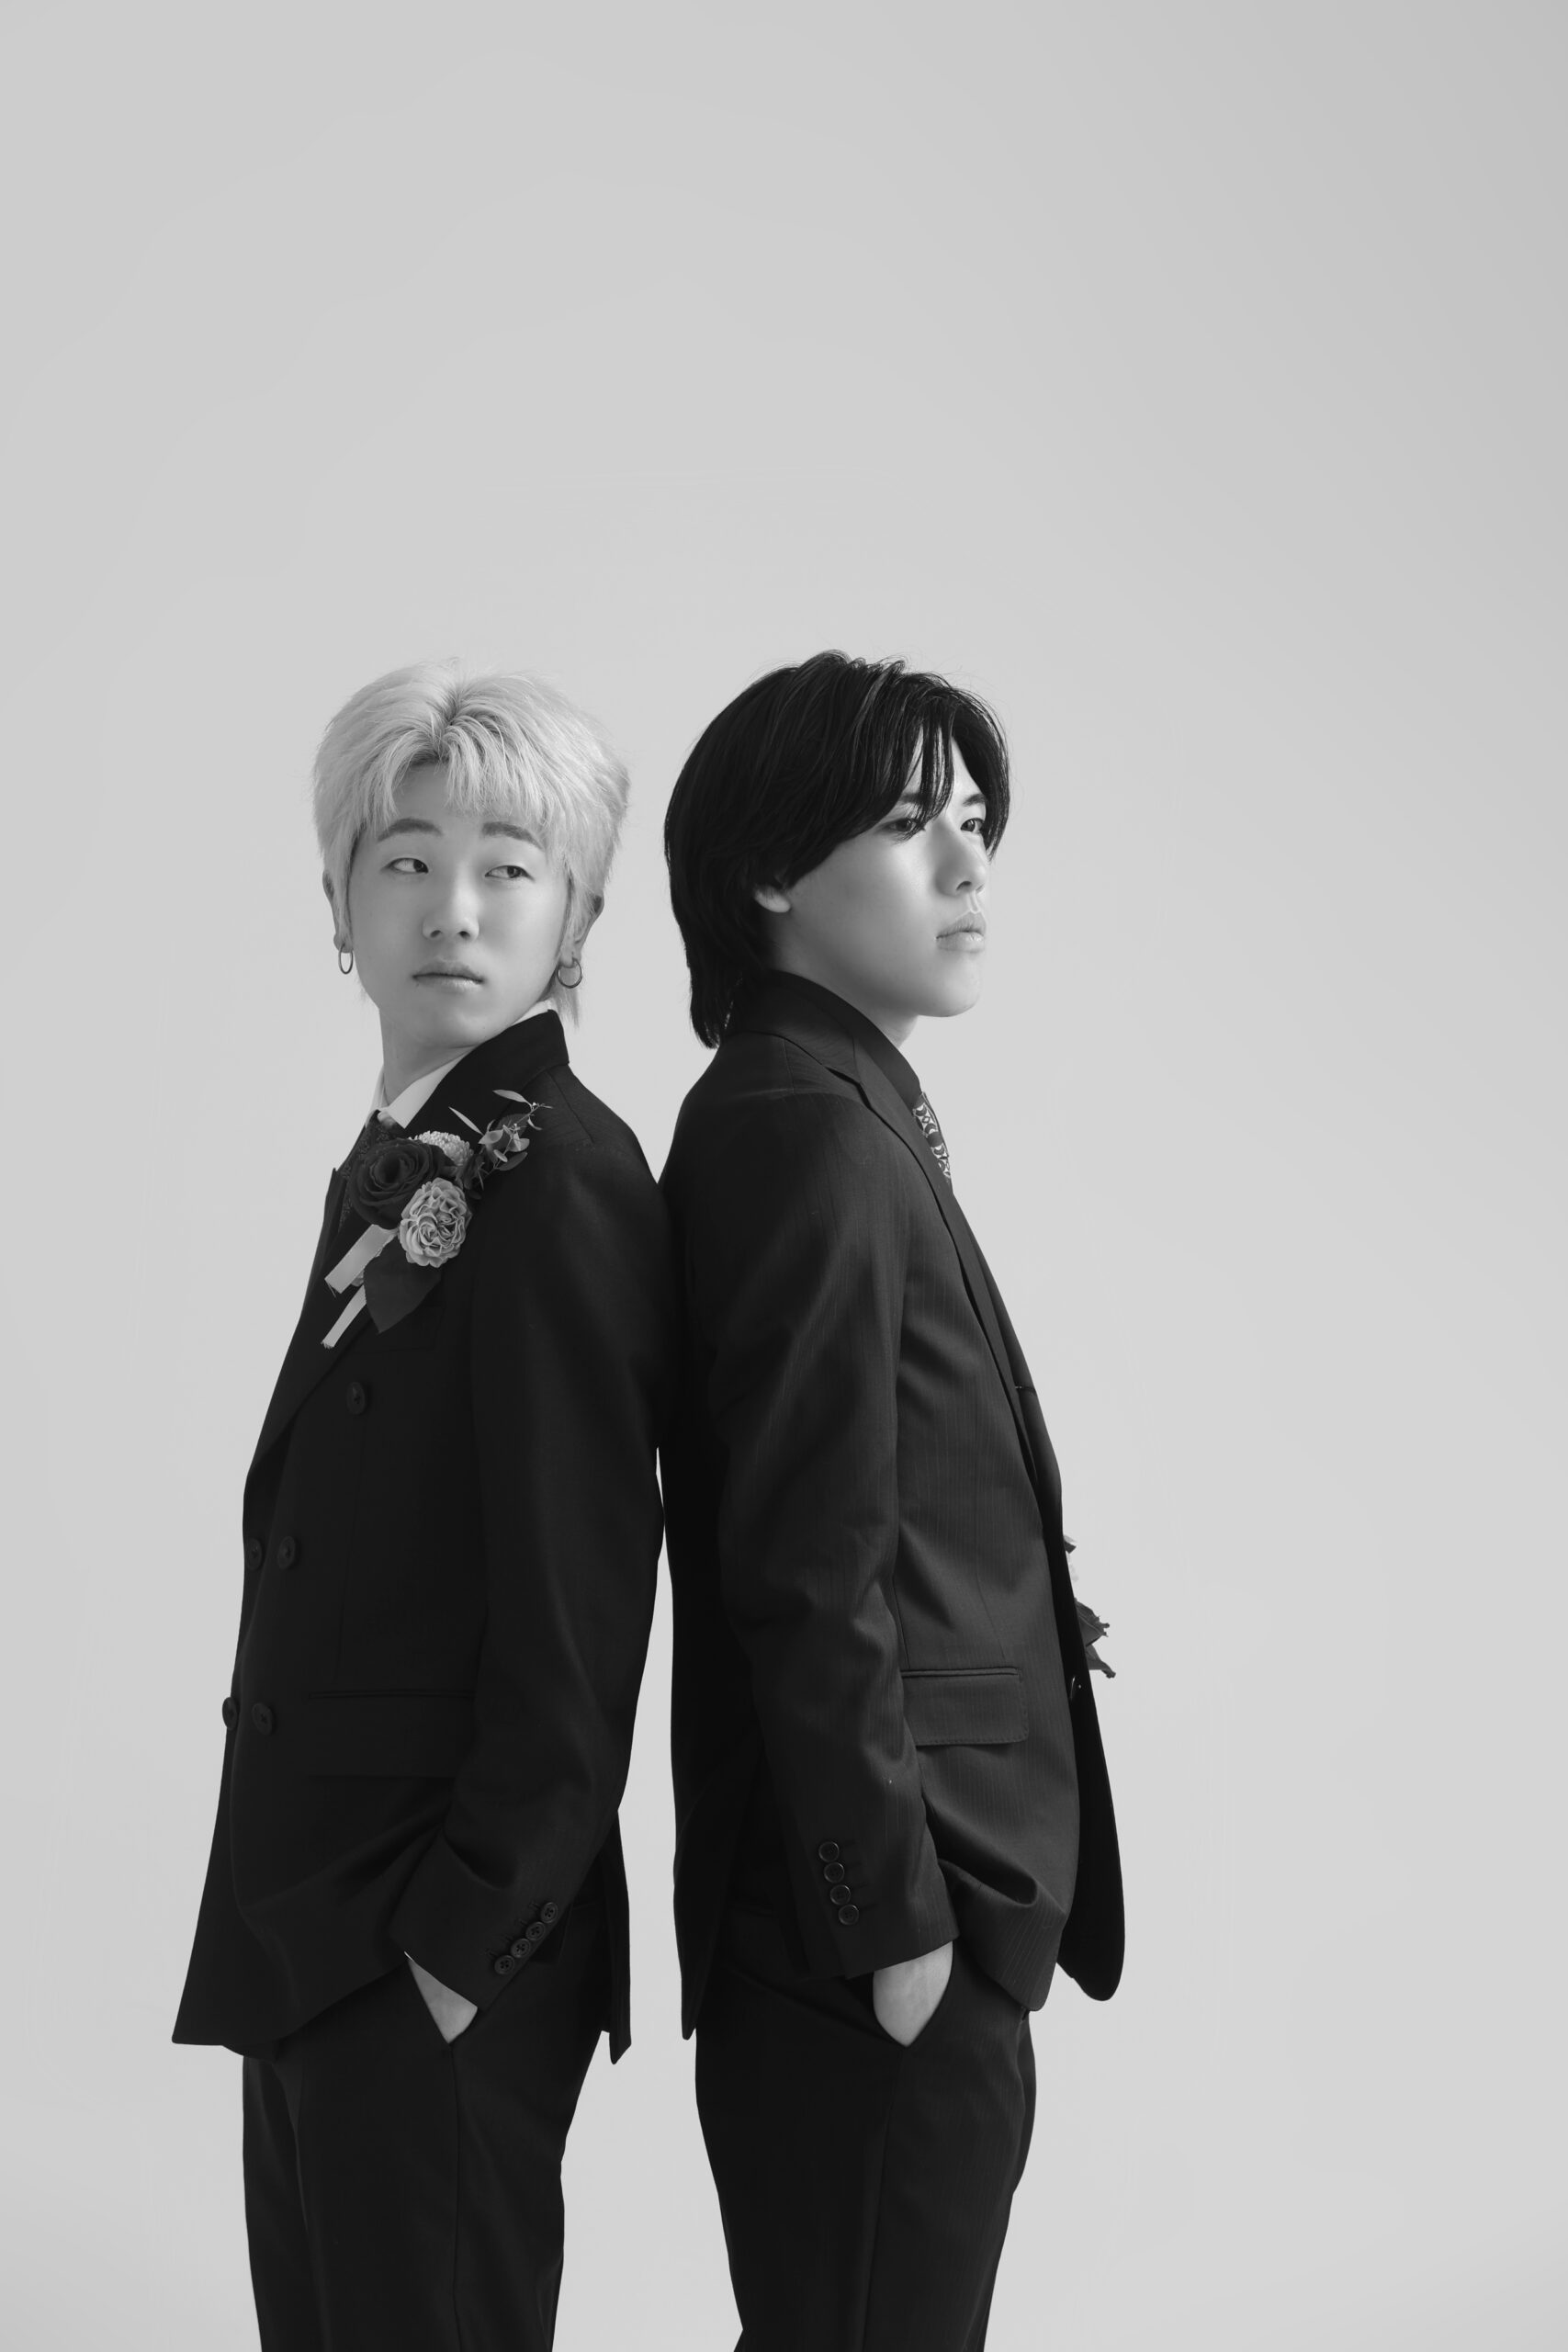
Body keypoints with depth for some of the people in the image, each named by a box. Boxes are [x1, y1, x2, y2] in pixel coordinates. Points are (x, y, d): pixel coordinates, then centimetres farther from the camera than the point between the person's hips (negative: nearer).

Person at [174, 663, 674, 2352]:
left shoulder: (554, 1181, -16)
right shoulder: (392, 1168, 12)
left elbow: (577, 1611, -18)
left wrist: (468, 1938, -16)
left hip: (449, 1954, -8)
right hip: (321, 1923, 8)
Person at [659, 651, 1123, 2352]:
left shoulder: (830, 1118, 14)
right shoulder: (814, 1132, -16)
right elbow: (813, 1578, -19)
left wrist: (939, 1897, 13)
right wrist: (898, 1921, -16)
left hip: (914, 1908, 10)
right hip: (878, 1952, -10)